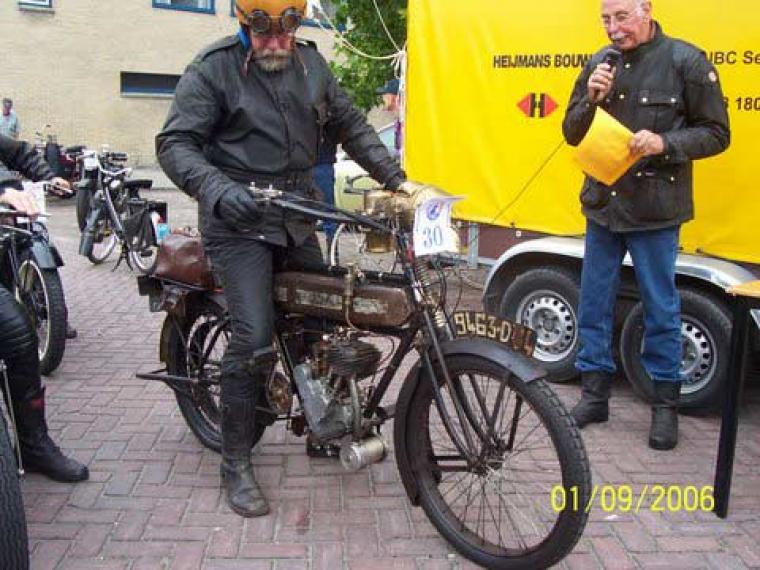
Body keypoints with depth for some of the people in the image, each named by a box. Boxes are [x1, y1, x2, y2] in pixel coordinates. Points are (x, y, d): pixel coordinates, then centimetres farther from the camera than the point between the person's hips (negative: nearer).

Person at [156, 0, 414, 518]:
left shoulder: (310, 63, 9)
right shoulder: (213, 69, -9)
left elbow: (350, 124, 15)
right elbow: (175, 143, -14)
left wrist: (394, 177, 6)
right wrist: (219, 190, -33)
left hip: (297, 218, 6)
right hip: (240, 223, -6)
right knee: (254, 339, -16)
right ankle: (236, 463, 1)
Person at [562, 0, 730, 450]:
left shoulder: (686, 61, -7)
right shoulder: (599, 64, 7)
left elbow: (716, 133, -5)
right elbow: (572, 134, 9)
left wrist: (664, 143, -22)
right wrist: (591, 99, -10)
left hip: (655, 210, -4)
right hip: (603, 206, 5)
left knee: (661, 307, 5)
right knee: (594, 303, 10)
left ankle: (666, 405, 18)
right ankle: (594, 394, 24)